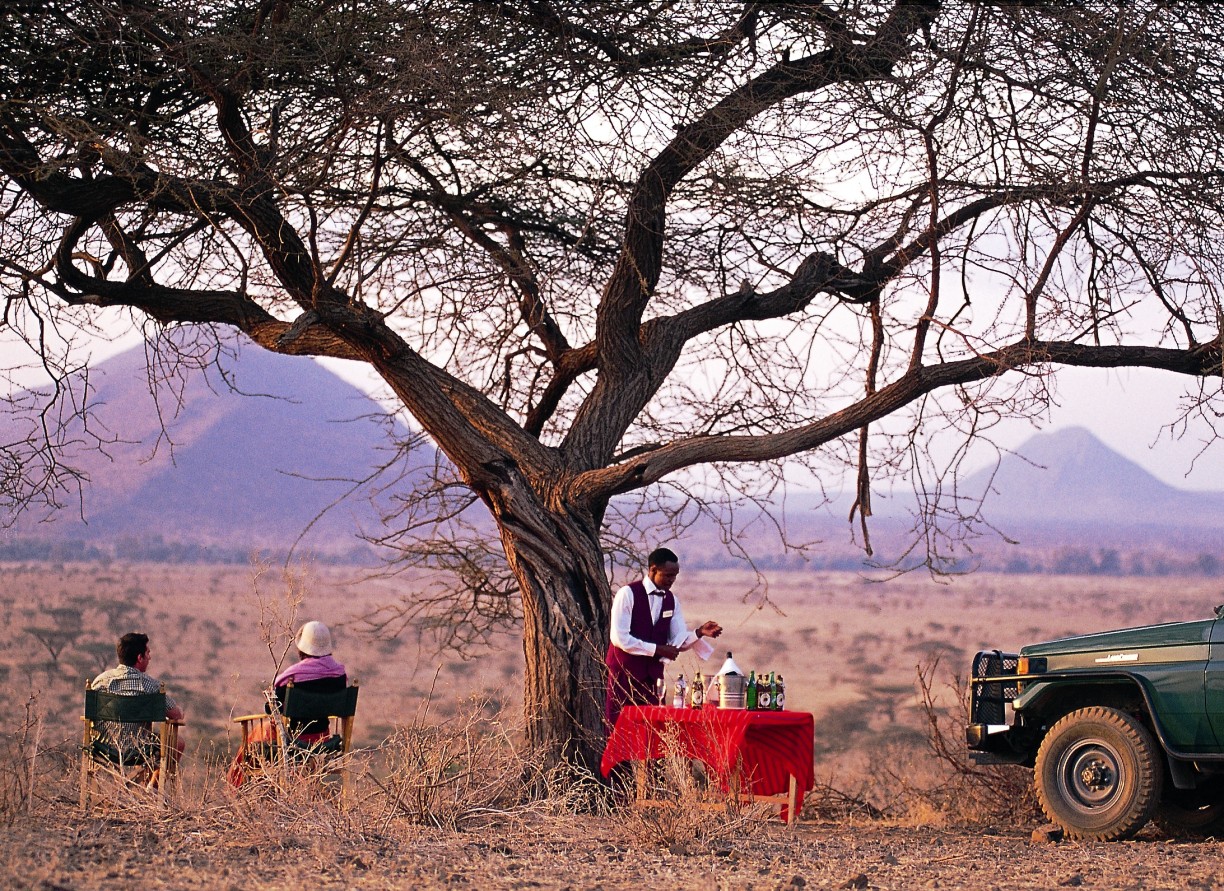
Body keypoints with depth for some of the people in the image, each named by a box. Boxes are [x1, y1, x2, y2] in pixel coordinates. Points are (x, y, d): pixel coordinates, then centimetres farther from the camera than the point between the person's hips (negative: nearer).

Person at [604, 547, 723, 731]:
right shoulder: (628, 594, -11)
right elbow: (620, 638, -17)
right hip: (625, 671, -5)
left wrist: (699, 633, -13)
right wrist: (657, 649, -18)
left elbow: (680, 641, 7)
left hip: (653, 673, 5)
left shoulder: (671, 600, 8)